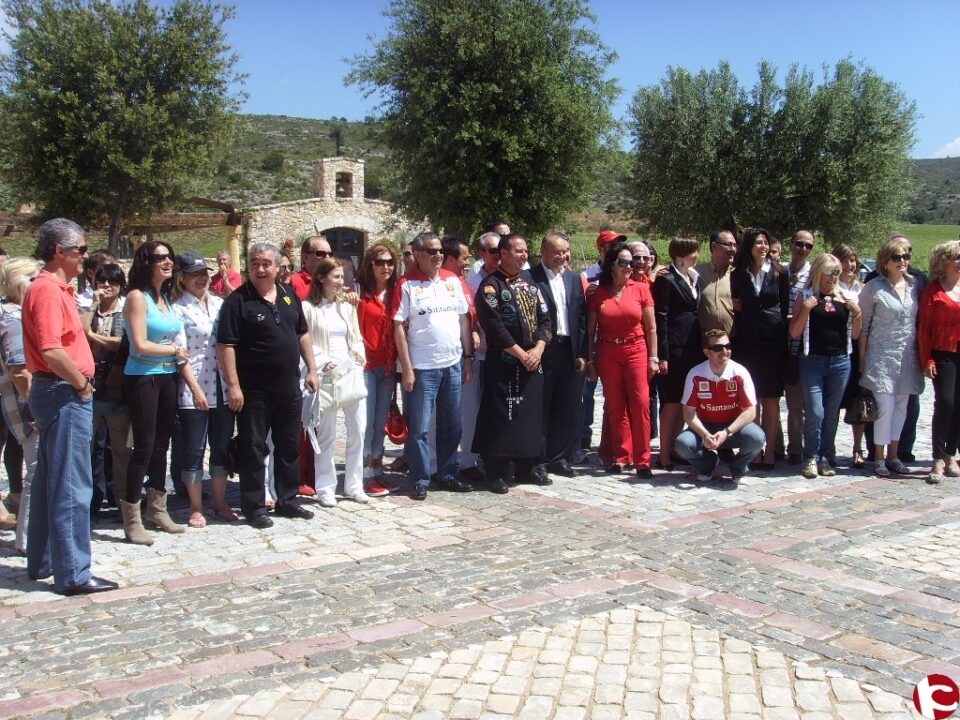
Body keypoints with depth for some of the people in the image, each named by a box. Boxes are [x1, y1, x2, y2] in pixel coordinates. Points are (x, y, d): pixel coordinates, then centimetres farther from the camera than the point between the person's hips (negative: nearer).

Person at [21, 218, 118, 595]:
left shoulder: (56, 288, 15)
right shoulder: (48, 290, -16)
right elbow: (51, 351, -26)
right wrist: (82, 384, -14)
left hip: (58, 393, 11)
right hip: (64, 394, -11)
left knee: (49, 481, 16)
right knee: (71, 486, -6)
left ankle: (43, 561, 27)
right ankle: (73, 573, -1)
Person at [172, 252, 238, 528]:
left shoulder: (220, 304, 9)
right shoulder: (178, 308, -5)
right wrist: (195, 388, -14)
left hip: (222, 387, 5)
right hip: (193, 389, -5)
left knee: (222, 447, 11)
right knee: (194, 450, 3)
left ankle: (220, 502, 24)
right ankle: (196, 508, 14)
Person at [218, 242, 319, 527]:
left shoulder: (289, 296, 9)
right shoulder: (238, 301, -10)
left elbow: (302, 334, 17)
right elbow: (226, 345, -14)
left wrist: (311, 369, 12)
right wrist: (233, 385, -19)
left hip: (289, 387, 6)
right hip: (254, 390, -6)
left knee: (289, 447, 14)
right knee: (253, 449, 2)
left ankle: (287, 500, 26)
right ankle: (254, 506, 12)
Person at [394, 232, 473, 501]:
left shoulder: (453, 281, 8)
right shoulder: (407, 285, -6)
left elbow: (464, 319, 12)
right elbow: (399, 328, -7)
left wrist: (468, 357, 8)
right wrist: (407, 368, -11)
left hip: (453, 364, 5)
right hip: (422, 367, -4)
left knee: (451, 425, 12)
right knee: (420, 427, 0)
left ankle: (448, 474, 24)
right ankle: (420, 480, 10)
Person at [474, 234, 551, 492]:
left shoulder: (530, 282, 14)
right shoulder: (490, 285, -7)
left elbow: (544, 318, 10)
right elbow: (494, 327, -15)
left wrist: (538, 349, -6)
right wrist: (521, 354, -15)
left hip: (533, 361, 6)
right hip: (503, 362, -6)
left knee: (531, 413, 10)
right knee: (500, 416, -3)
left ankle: (527, 467, 22)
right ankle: (496, 473, 4)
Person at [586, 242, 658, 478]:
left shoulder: (641, 289, 2)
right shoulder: (597, 294, 4)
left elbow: (651, 328, 3)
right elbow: (591, 330, 8)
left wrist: (653, 358, 0)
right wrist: (590, 360, 5)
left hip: (636, 350, -1)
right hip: (607, 354, 1)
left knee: (640, 403, -7)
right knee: (615, 406, 4)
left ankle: (642, 460, -2)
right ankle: (621, 456, 14)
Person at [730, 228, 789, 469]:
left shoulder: (779, 273, 6)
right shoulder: (738, 275, 7)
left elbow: (785, 306, 7)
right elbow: (735, 306, 12)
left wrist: (782, 336, 2)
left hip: (772, 340, -1)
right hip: (746, 342, 1)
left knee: (770, 399, 1)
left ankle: (769, 451, 6)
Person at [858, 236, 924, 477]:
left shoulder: (915, 284, 8)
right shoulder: (874, 288, -5)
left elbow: (920, 319, 13)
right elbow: (863, 325, -2)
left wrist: (921, 354, 8)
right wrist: (862, 358, -4)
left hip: (907, 356, 5)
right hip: (881, 355, -5)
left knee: (901, 405, 9)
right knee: (886, 405, -9)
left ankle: (892, 455, 19)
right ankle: (879, 457, 3)